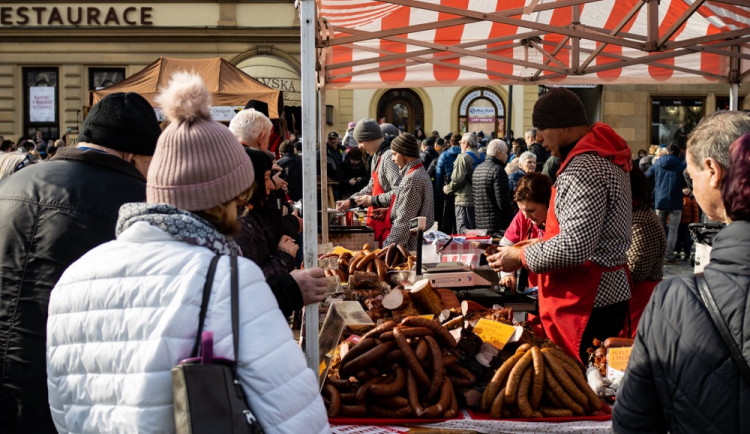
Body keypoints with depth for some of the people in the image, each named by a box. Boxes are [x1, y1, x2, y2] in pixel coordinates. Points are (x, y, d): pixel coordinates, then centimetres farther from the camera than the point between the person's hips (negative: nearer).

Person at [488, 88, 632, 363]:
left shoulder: (584, 169, -20)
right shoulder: (603, 155, 15)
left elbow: (575, 248, -26)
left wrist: (522, 256, -12)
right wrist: (542, 242, 18)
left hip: (588, 305, -11)